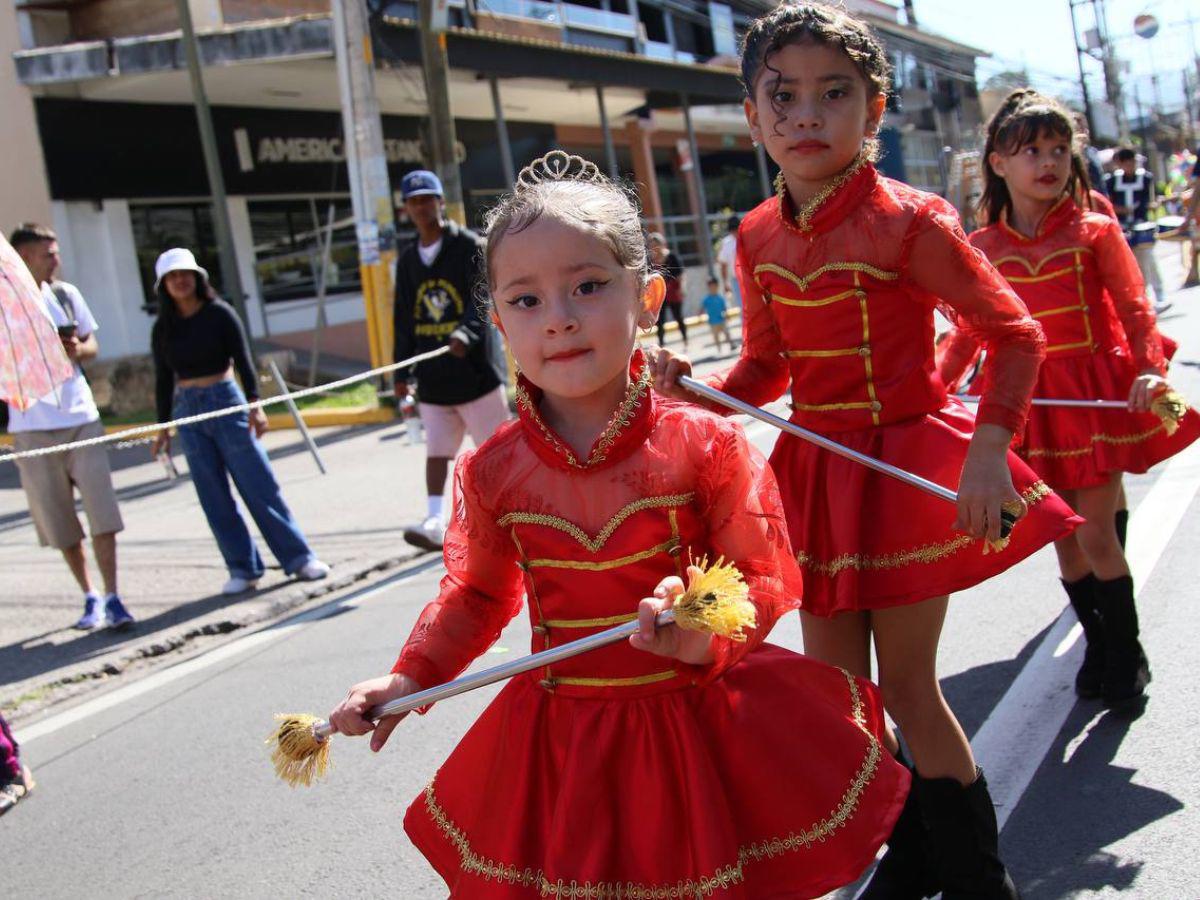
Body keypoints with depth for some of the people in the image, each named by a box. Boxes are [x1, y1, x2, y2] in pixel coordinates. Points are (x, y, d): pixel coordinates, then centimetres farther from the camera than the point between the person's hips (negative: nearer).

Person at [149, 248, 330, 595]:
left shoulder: (219, 313, -2)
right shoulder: (163, 328, 7)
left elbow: (243, 360, -5)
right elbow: (163, 380, 12)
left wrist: (254, 405, -13)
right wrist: (163, 428, 11)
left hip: (225, 401, -3)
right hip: (188, 410, 4)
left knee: (258, 484, -3)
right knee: (214, 497, 3)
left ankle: (299, 557, 5)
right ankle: (243, 569, 11)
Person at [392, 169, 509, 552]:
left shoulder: (468, 246, -4)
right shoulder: (408, 260, 13)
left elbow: (482, 299, -16)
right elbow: (404, 319, 16)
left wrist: (466, 333, -35)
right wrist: (402, 372, 12)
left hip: (477, 367, -4)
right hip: (432, 376, 5)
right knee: (436, 451, -2)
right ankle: (436, 521, -6)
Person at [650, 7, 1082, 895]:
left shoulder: (907, 221, -14)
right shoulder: (758, 237, 2)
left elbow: (1016, 333, -10)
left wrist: (989, 448, -22)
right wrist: (699, 394, -10)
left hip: (907, 466, -6)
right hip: (815, 471, 6)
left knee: (909, 687, 3)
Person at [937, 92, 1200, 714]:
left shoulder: (1093, 231, -4)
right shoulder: (983, 247, 2)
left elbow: (1133, 306, -6)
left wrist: (1149, 369, -21)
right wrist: (939, 384, -4)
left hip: (1097, 391, -2)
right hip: (1029, 397, 3)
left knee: (1097, 533, -2)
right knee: (1063, 536, 9)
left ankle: (1126, 654, 19)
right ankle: (1097, 644, 29)